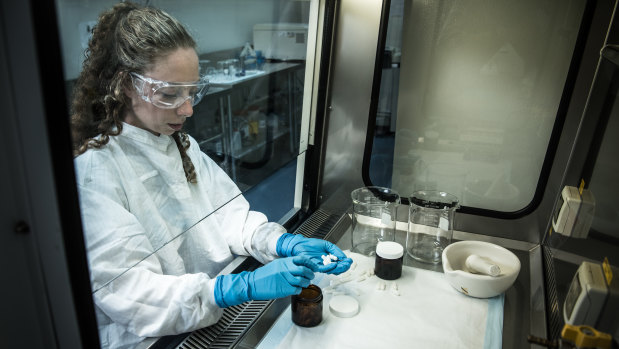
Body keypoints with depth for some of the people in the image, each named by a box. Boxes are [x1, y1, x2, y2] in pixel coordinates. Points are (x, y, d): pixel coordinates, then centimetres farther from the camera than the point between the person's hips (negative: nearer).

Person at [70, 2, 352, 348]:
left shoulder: (182, 145, 9)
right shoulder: (93, 174, -16)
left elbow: (230, 215, 3)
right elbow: (130, 294, -20)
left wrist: (288, 245, -15)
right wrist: (245, 286, -30)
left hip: (219, 318, 7)